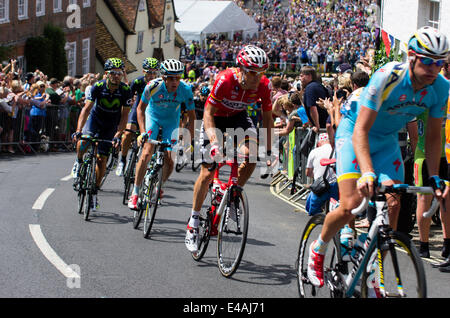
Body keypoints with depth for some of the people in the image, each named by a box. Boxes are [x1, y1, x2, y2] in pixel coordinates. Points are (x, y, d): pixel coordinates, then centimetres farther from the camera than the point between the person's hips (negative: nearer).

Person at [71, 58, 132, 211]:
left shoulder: (126, 90, -21)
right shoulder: (98, 87, -22)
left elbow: (124, 114, -17)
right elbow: (86, 108, -27)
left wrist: (117, 135, -29)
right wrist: (78, 130, -38)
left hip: (111, 125, 0)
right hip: (95, 118, 0)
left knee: (101, 160, -3)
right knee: (83, 142, -31)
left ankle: (94, 193, 13)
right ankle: (79, 162, 2)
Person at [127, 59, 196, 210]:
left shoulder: (185, 90, -26)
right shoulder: (153, 86, -29)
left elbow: (192, 117, -15)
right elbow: (140, 108, -14)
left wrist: (189, 141, -20)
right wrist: (142, 132, -24)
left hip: (171, 121, 2)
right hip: (153, 116, -1)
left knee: (169, 161, -8)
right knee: (147, 153, -21)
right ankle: (135, 193, -12)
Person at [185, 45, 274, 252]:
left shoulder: (263, 85, -23)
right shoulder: (225, 80, -33)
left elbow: (267, 117, -9)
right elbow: (208, 112, -27)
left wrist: (268, 152, -12)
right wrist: (214, 141, -40)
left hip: (239, 118, 3)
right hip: (215, 119, -3)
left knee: (251, 155, -25)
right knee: (207, 173, -8)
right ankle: (193, 224, 4)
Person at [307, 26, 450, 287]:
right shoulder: (387, 77, -33)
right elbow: (361, 131, -35)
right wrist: (367, 173, -47)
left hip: (387, 140, 5)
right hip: (354, 133, -5)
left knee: (392, 206, -10)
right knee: (350, 206, -18)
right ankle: (318, 249, 12)